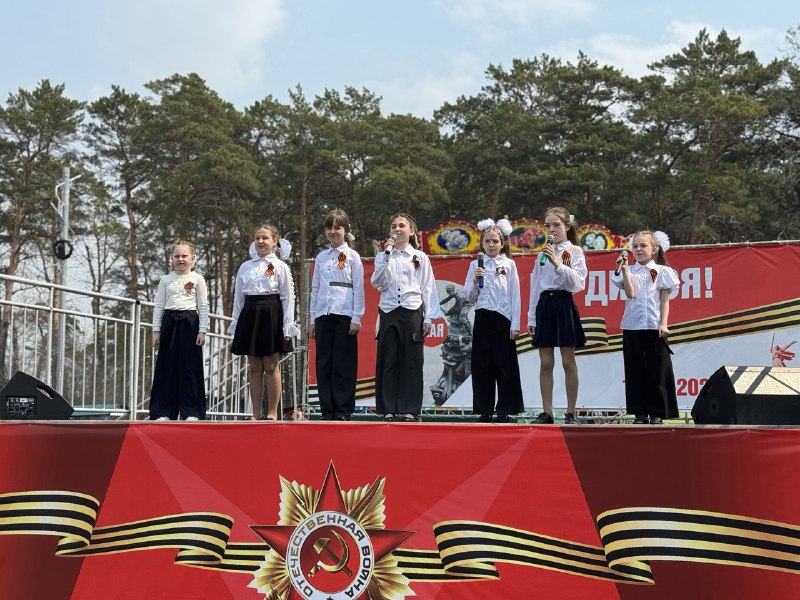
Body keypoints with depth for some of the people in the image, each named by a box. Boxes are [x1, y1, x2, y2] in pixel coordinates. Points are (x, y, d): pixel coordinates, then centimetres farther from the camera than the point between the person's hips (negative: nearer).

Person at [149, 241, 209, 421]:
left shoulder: (197, 279, 5)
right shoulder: (165, 280, 10)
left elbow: (203, 307, 3)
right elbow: (159, 306, 10)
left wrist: (202, 330, -4)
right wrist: (156, 330, 4)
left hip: (189, 323, -2)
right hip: (169, 323, 2)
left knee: (189, 367, -2)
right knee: (167, 367, 1)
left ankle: (191, 411, 3)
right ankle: (164, 411, 6)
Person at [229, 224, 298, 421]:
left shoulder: (280, 266, 0)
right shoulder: (245, 267, 11)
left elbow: (288, 297, -1)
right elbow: (238, 297, 14)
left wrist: (287, 326, -7)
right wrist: (236, 323, 9)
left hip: (271, 315, -4)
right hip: (250, 314, 4)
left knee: (271, 366, -2)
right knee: (254, 367, 5)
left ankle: (272, 412, 5)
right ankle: (256, 413, 10)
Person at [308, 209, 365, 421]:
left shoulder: (352, 256, 2)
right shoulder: (321, 257, 13)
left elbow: (358, 289, -2)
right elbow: (315, 289, 15)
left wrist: (356, 318, -9)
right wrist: (312, 318, 10)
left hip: (345, 315, -4)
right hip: (323, 315, 4)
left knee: (344, 364, -3)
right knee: (324, 363, 3)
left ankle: (343, 410, 2)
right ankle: (327, 409, 8)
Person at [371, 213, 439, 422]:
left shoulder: (420, 257, 7)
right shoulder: (383, 257, 9)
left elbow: (428, 288, 6)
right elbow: (377, 283, -4)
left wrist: (429, 318, -1)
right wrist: (387, 254, -10)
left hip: (412, 312, -1)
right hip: (388, 312, 1)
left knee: (412, 361, 0)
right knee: (388, 361, 1)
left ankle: (410, 409, 6)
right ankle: (388, 408, 8)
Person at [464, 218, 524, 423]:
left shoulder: (509, 264, 2)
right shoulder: (476, 265, 8)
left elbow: (515, 296, 0)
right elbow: (469, 297, 8)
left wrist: (515, 325, -6)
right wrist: (475, 281, -10)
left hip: (503, 319, -2)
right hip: (482, 319, 2)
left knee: (504, 364, -1)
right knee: (482, 365, 3)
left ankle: (505, 410, 6)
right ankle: (485, 410, 10)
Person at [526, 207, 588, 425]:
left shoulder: (575, 251, 1)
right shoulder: (543, 253, 14)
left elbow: (578, 283, -10)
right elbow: (535, 286, 15)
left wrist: (558, 264, -20)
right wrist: (531, 317, 12)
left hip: (564, 305, -4)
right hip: (544, 305, 4)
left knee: (568, 362, -2)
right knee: (546, 362, 3)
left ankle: (571, 412, 3)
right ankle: (546, 412, 7)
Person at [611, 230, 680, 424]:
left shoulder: (661, 272, 4)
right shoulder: (630, 271, 8)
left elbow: (665, 300, 2)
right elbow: (630, 293, -8)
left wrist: (664, 323, -8)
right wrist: (624, 270, -12)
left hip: (654, 327, -2)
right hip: (632, 326, 2)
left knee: (657, 370, -1)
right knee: (635, 370, 4)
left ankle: (657, 413, 5)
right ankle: (640, 412, 11)